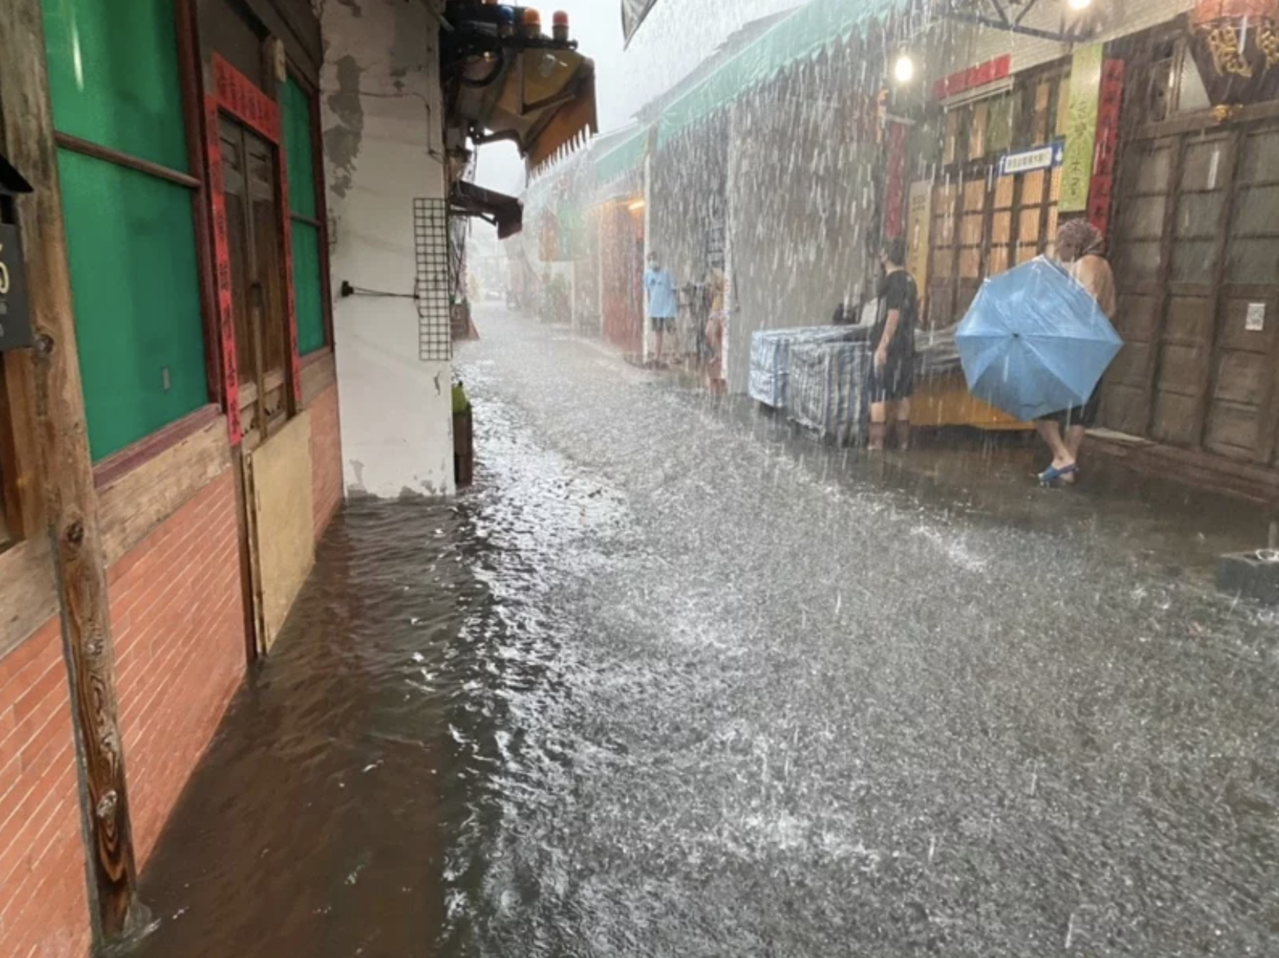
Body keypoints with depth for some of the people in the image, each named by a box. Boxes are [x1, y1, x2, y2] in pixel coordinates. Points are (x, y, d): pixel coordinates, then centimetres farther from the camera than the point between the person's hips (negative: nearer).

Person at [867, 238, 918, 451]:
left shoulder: (892, 280, -13)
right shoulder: (909, 280, 14)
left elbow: (893, 315, -20)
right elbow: (914, 316, 16)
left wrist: (882, 346, -21)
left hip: (889, 346, -9)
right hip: (906, 346, 9)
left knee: (878, 393, -7)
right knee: (902, 394, 13)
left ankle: (876, 442, -9)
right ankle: (903, 440, 18)